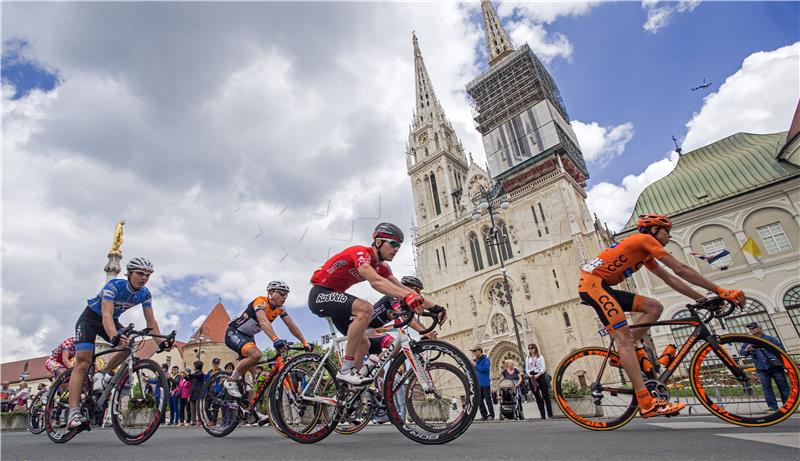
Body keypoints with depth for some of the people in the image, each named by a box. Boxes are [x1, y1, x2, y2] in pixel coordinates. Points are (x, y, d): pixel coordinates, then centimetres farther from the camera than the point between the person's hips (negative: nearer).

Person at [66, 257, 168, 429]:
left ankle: (102, 375, -1)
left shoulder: (145, 294, -17)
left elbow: (151, 321, -15)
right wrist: (115, 337, -61)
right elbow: (106, 315, -44)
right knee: (82, 363, -16)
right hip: (90, 318, -5)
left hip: (112, 321, 5)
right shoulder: (113, 286, -32)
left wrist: (161, 342, -27)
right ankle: (74, 414, -18)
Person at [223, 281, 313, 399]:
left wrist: (305, 343, -16)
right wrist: (276, 340, -61)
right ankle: (231, 381, -11)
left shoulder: (280, 308, -4)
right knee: (256, 354, -31)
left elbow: (292, 326, -6)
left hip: (248, 336, 8)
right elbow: (263, 321, -46)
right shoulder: (261, 302, -27)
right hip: (234, 333, -8)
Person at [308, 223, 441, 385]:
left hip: (333, 296, 10)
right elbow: (376, 282, -42)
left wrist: (432, 306, -13)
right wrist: (407, 297, -55)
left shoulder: (381, 266, 3)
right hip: (320, 294, -9)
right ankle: (346, 369, -25)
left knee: (364, 343, 6)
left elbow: (402, 287, -3)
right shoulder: (360, 252, -24)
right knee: (365, 309, -32)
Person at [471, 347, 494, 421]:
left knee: (488, 400, -1)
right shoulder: (477, 360, 15)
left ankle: (491, 415, 9)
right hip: (478, 384, 7)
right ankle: (484, 415, 18)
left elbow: (485, 368, -23)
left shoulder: (485, 359, -8)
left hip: (485, 384, -7)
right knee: (480, 401, 9)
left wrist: (476, 366, -20)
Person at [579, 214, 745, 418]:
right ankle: (647, 403, -16)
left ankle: (624, 354, 5)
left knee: (654, 307, 8)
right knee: (624, 337, -14)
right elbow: (681, 270, -6)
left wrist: (704, 299, 19)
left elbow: (670, 279, 24)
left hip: (601, 286, 9)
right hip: (593, 282, -9)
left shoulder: (645, 254, 25)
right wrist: (721, 291, -2)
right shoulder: (645, 238, -2)